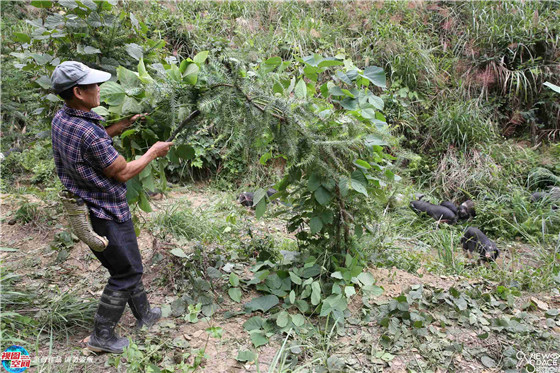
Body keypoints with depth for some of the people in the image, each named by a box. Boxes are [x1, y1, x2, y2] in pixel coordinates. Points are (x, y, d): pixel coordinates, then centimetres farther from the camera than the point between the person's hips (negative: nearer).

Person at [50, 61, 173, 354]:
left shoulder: (60, 119, 0)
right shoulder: (89, 133, -29)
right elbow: (124, 172, -19)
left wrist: (125, 123, 15)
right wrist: (153, 152, -5)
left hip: (84, 209, 10)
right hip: (107, 214, -10)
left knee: (127, 265, 22)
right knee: (126, 272, 7)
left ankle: (144, 315, 39)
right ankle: (102, 335, 19)